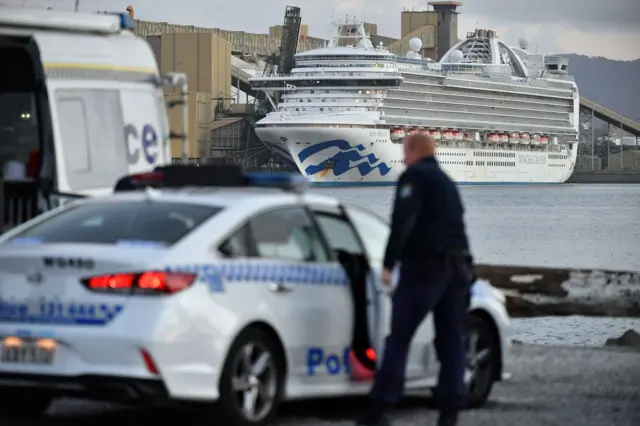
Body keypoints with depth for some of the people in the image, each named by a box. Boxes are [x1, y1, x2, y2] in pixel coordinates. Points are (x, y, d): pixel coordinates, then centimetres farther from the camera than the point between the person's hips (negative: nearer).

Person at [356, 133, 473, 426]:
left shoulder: (415, 176, -4)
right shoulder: (447, 182, 23)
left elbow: (402, 221, -17)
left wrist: (389, 263, -18)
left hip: (425, 265, -7)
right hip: (457, 266, 7)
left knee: (399, 339, -6)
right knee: (452, 341, 9)